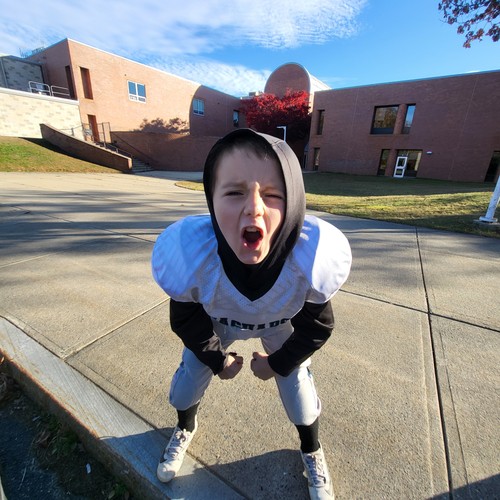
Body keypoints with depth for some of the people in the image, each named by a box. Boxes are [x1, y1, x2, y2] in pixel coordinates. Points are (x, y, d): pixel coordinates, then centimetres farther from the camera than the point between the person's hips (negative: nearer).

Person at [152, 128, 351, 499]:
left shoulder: (314, 257, -41)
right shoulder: (187, 253, -40)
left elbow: (316, 325, -17)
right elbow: (187, 319, -16)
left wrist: (279, 362, -4)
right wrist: (217, 359, -2)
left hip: (282, 325, 0)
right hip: (215, 323, 1)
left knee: (296, 379, 11)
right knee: (191, 372, 15)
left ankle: (312, 451, 50)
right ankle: (185, 428, 55)